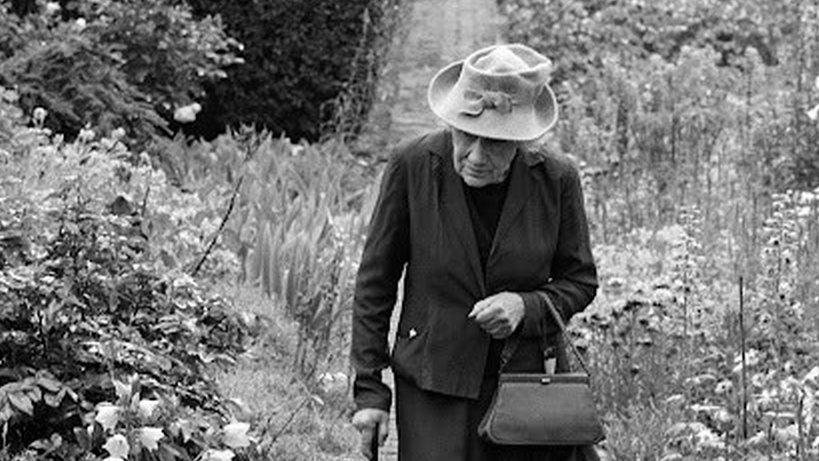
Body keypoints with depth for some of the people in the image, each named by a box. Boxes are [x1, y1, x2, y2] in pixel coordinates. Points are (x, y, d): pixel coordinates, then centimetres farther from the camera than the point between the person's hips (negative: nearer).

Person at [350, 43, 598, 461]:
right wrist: (369, 389, -2)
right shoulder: (412, 165, -9)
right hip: (434, 387, -2)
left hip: (529, 382, 2)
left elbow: (580, 281, 8)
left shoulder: (555, 179, -6)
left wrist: (526, 306, -14)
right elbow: (375, 281, -1)